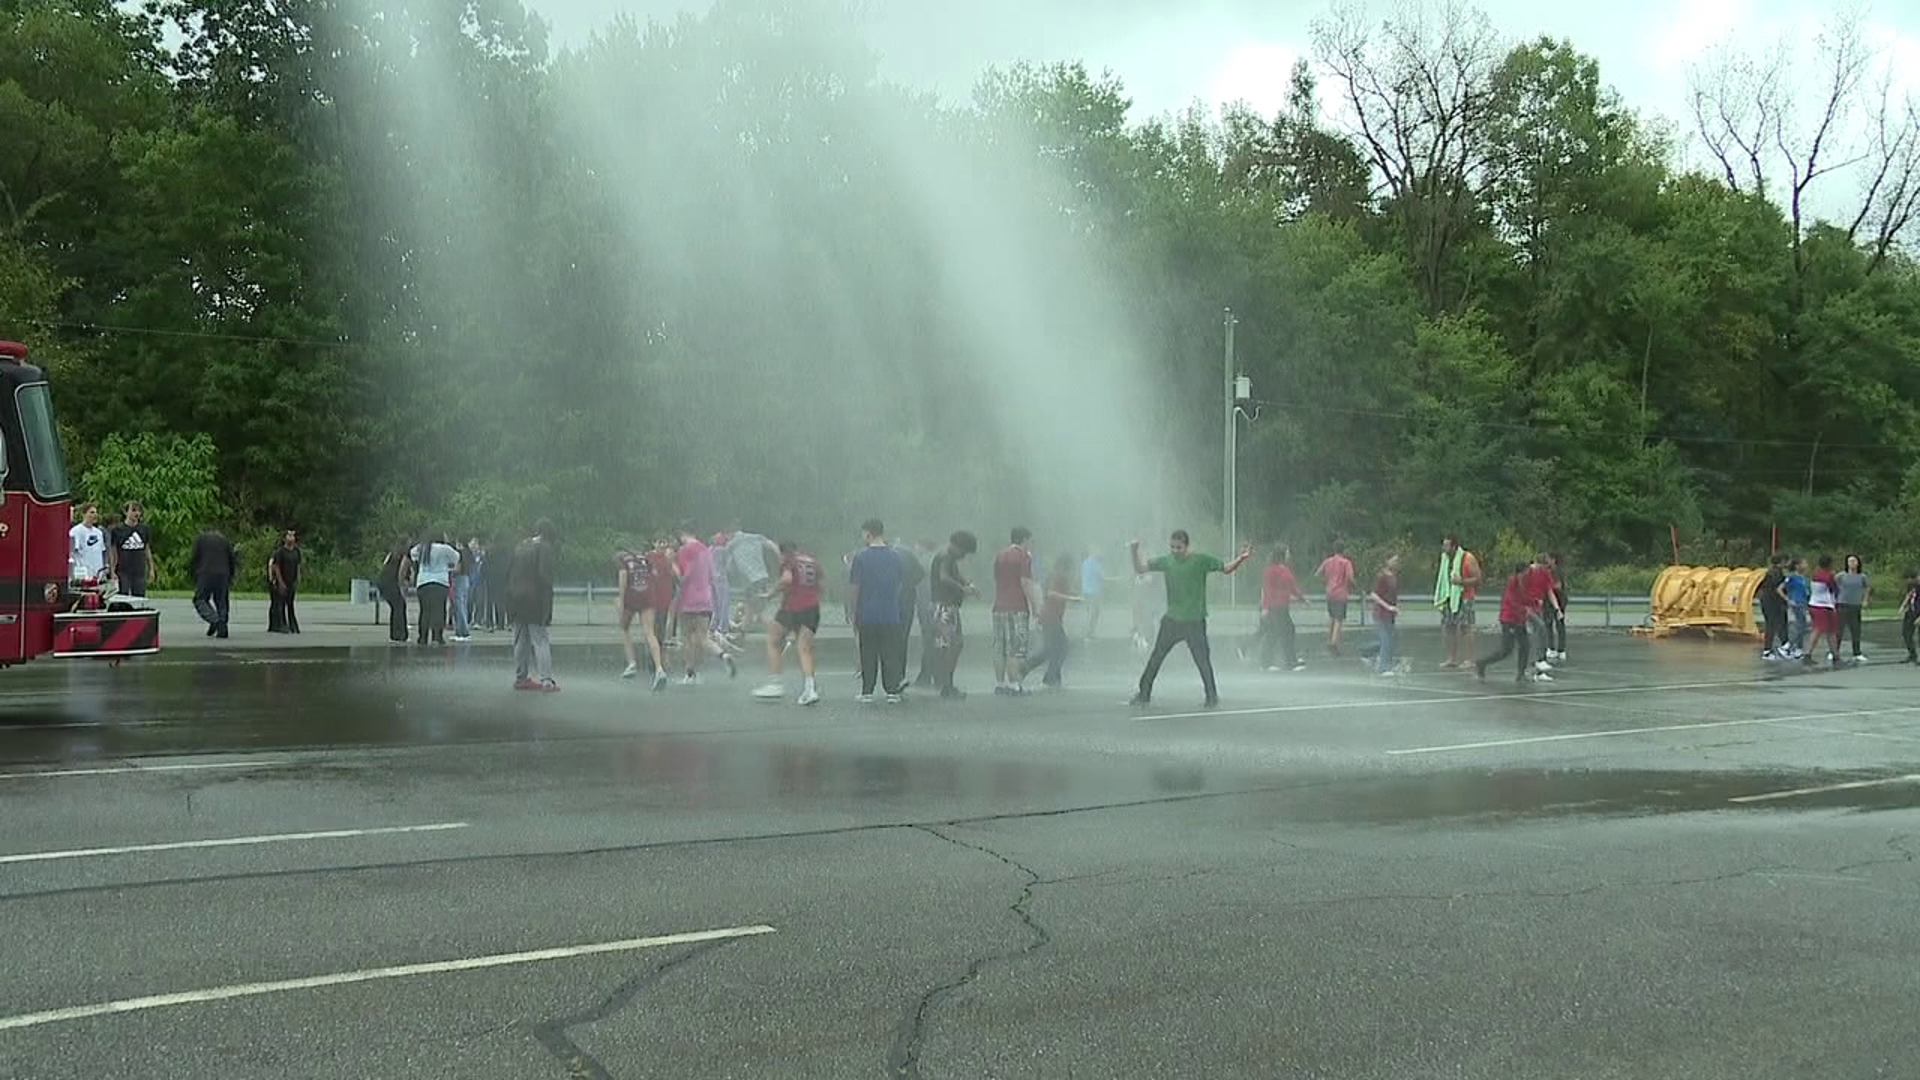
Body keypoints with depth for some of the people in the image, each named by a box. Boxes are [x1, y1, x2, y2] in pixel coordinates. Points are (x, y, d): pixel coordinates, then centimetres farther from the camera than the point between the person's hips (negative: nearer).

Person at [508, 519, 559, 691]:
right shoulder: (545, 548, -10)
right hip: (535, 601, -6)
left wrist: (510, 600, 14)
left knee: (521, 641, 14)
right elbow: (544, 574, -18)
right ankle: (546, 680, -10)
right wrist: (547, 598, -13)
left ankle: (521, 677, 18)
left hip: (516, 600, 6)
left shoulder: (519, 547, 11)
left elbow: (509, 573, 11)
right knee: (541, 641, -5)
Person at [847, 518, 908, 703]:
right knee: (891, 654, 6)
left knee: (868, 655, 6)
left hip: (867, 614, -2)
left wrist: (851, 611, 2)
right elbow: (902, 582, 12)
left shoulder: (860, 556, -8)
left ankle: (867, 692, 8)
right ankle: (892, 691, 5)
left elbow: (854, 587, -7)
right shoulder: (895, 556, 3)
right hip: (891, 614, 2)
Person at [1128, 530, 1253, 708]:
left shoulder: (1201, 560, -6)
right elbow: (1140, 569, 4)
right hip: (1171, 619, 3)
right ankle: (1144, 694, 17)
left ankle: (1212, 696, 11)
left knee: (1203, 660, -2)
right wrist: (1134, 553, -12)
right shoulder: (1166, 561, 2)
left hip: (1195, 621, -3)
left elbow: (1226, 569, 0)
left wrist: (1241, 559, -17)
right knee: (1156, 658, 6)